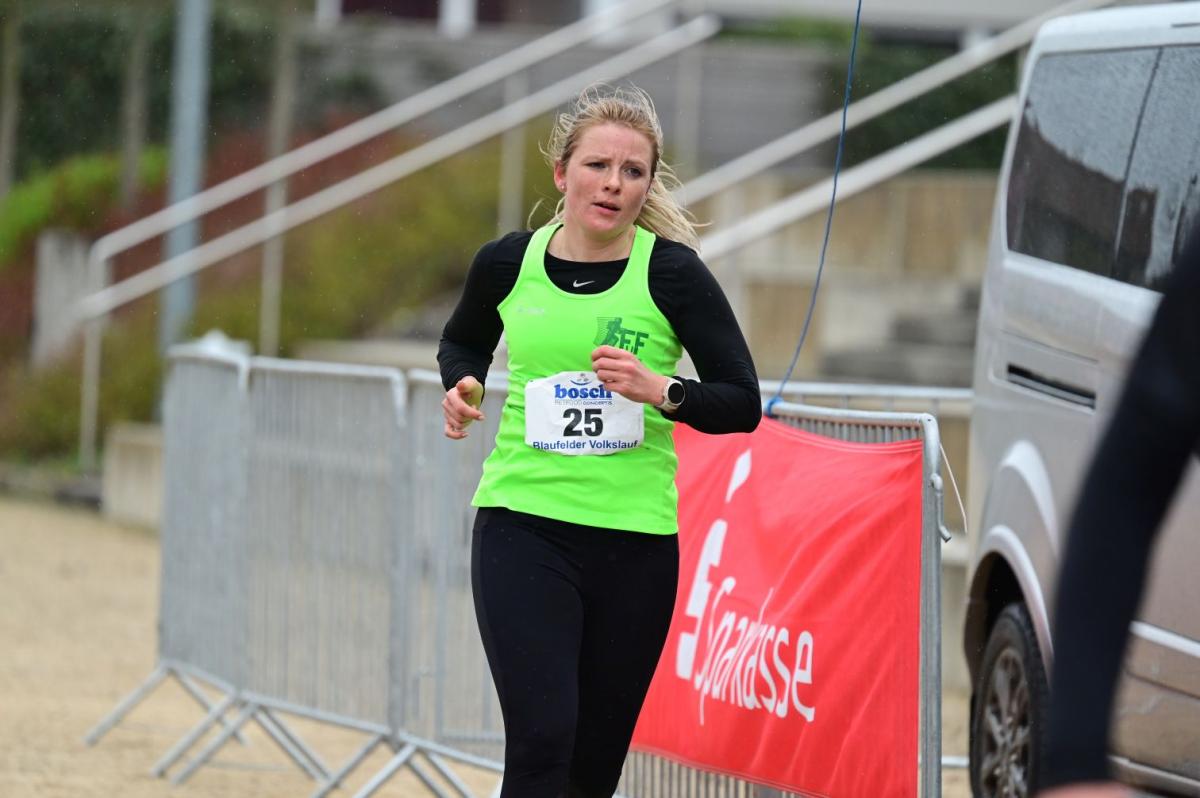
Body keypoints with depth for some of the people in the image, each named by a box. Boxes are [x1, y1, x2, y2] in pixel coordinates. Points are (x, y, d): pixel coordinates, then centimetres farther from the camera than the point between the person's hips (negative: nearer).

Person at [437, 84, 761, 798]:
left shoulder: (671, 272, -6)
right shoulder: (508, 263, 1)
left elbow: (743, 404, -4)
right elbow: (464, 342, 24)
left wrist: (661, 391, -22)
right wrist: (462, 387, 2)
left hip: (636, 540, 0)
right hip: (523, 529, 0)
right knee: (541, 739, -16)